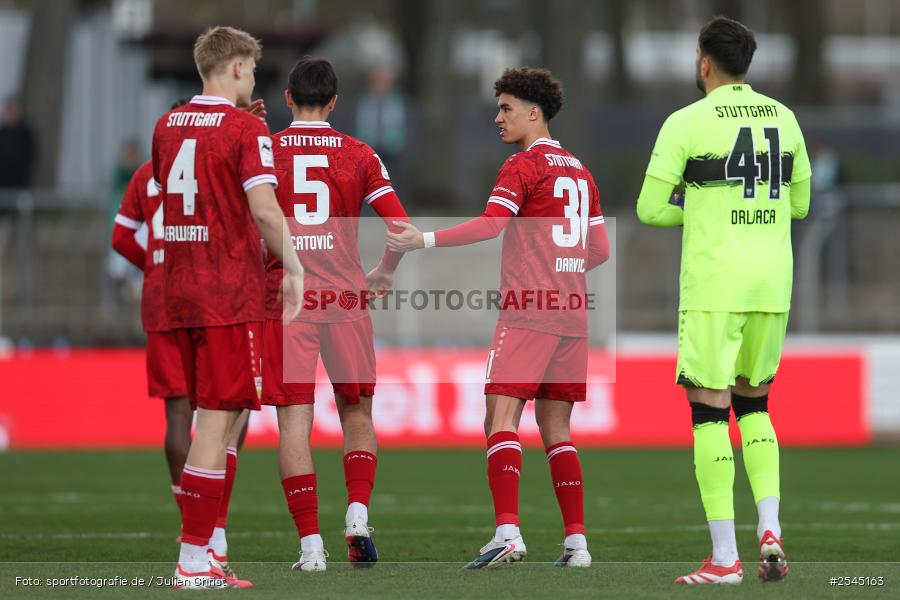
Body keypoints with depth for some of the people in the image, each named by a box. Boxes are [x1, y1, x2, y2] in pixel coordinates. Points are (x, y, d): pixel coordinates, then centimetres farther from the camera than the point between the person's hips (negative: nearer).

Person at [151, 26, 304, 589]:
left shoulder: (167, 126, 11)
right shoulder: (246, 129, -9)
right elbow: (263, 208, -19)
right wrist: (293, 266, -10)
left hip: (179, 290, 7)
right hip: (230, 294, -7)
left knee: (230, 415, 16)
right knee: (219, 418, -6)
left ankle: (212, 541, 14)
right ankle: (194, 560, -7)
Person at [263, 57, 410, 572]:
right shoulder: (359, 155, 5)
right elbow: (401, 225, -1)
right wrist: (384, 275, 16)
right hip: (345, 296, 1)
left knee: (295, 421, -1)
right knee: (357, 413, 15)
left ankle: (311, 543, -7)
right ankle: (358, 515, -4)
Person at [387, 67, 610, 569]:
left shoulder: (524, 165, -5)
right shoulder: (579, 171, 18)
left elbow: (491, 224, -19)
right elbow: (600, 250, 19)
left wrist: (425, 240, -20)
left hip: (527, 309, -8)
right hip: (570, 315, 8)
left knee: (502, 418, -11)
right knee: (556, 429, 10)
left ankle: (508, 532, -24)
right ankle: (576, 542, 4)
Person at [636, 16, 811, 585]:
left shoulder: (687, 123, -6)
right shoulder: (782, 117, 9)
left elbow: (649, 209, -5)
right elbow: (799, 202, 18)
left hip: (714, 285, -5)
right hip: (773, 285, 5)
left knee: (709, 410, -1)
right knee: (754, 404, 19)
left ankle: (725, 558, -5)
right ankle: (770, 530, 2)